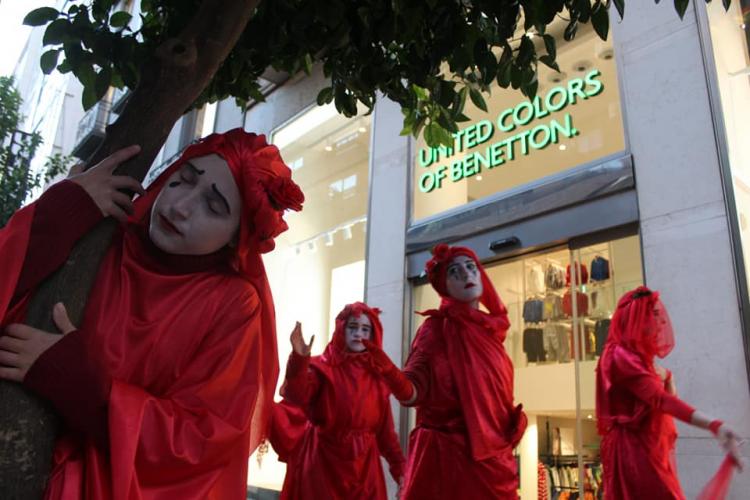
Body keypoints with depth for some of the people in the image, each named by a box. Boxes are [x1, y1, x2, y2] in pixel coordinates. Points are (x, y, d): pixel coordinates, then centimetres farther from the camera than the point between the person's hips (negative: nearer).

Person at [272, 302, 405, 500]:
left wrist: (398, 463, 9)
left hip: (364, 463, 3)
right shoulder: (322, 366, -6)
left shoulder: (378, 375, 6)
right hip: (324, 459, -3)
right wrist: (299, 359, -40)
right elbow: (296, 396, -25)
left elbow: (385, 426, 10)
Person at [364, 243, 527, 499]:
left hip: (491, 458, 6)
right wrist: (389, 371, -37)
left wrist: (514, 419, 3)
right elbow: (413, 392, -19)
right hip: (447, 457, -5)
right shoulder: (436, 327, -8)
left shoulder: (491, 329, 8)